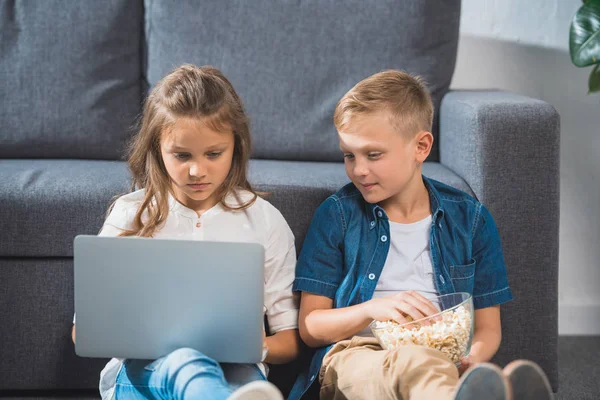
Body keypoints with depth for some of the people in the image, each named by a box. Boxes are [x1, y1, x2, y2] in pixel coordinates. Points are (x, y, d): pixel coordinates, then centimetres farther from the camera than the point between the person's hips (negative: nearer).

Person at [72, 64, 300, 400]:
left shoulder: (264, 220, 10)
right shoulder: (130, 215, 10)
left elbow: (290, 340, 12)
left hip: (232, 371, 2)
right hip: (141, 370, -2)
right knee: (185, 362, -41)